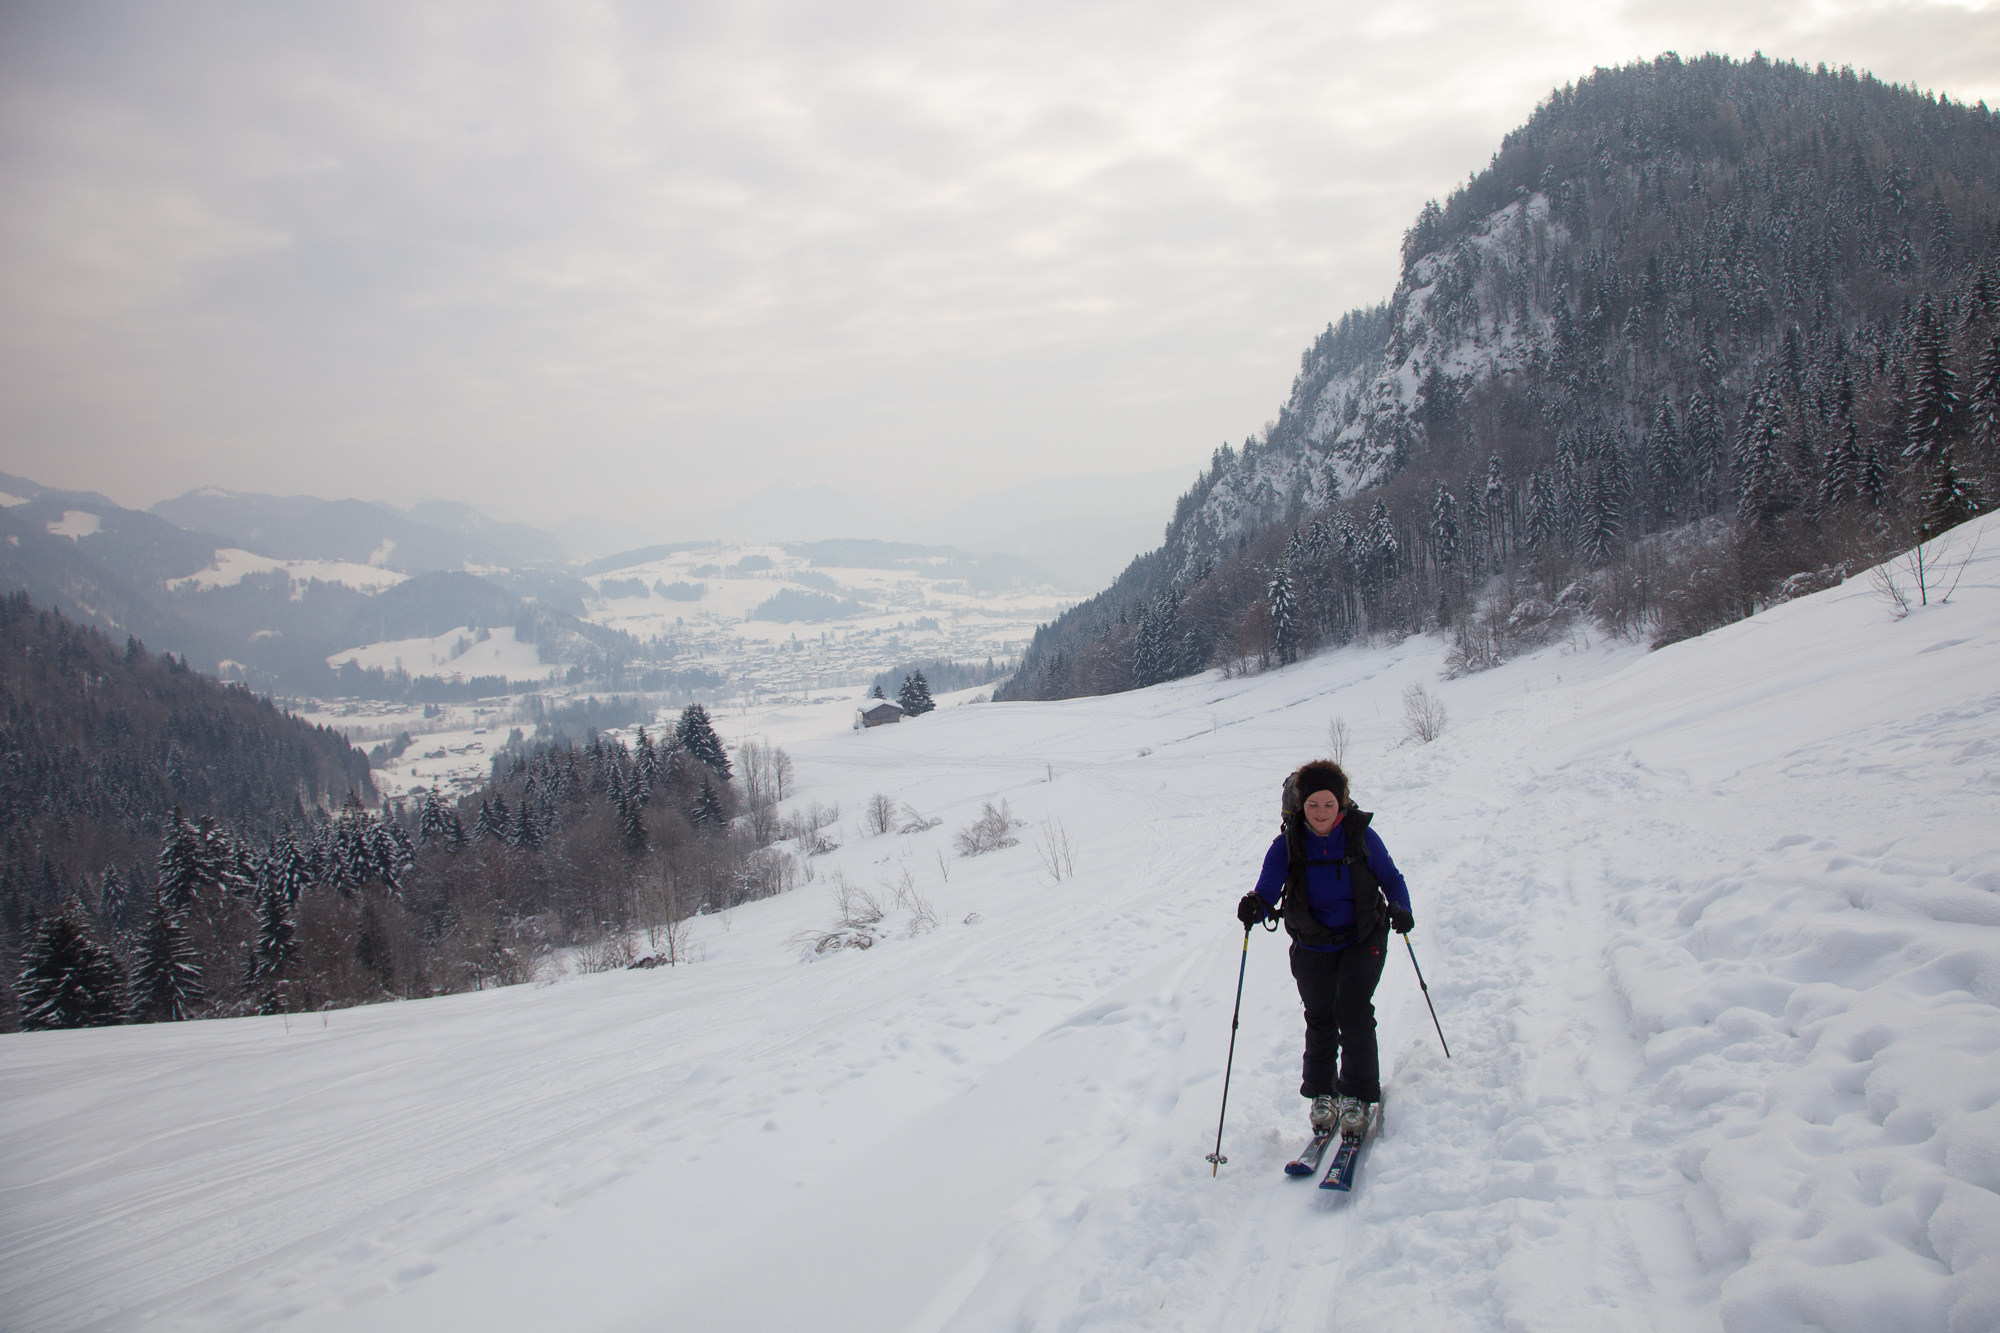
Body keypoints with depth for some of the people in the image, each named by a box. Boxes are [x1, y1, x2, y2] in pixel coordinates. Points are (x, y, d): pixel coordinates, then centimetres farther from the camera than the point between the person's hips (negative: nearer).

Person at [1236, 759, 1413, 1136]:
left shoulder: (1362, 837, -11)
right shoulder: (1287, 845, -10)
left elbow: (1390, 878, 0)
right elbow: (1268, 888, -18)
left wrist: (1401, 910, -18)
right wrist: (1255, 908, -41)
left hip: (1362, 941, -1)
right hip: (1312, 947, 1)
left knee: (1353, 1010, -12)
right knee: (1320, 1018, 7)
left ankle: (1357, 1095, 3)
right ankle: (1321, 1093, 25)